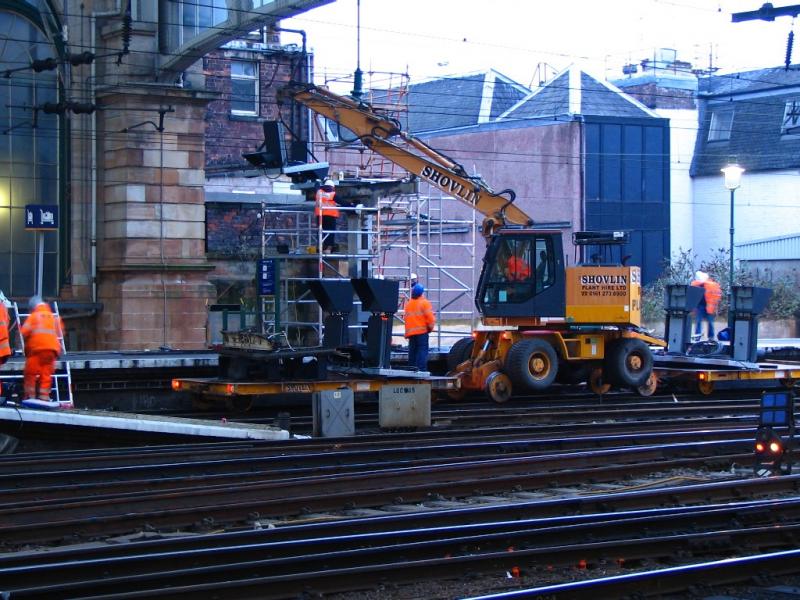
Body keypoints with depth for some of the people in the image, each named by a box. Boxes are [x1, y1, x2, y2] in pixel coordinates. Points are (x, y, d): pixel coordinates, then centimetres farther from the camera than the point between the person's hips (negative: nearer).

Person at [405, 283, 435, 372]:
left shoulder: (408, 304, 11)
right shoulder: (424, 302, -6)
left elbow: (406, 318, 12)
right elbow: (430, 317, -11)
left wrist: (407, 333, 15)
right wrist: (430, 327, 6)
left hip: (410, 332, 5)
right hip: (422, 331, -5)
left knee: (412, 352, 10)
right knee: (422, 351, -8)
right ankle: (421, 369, -18)